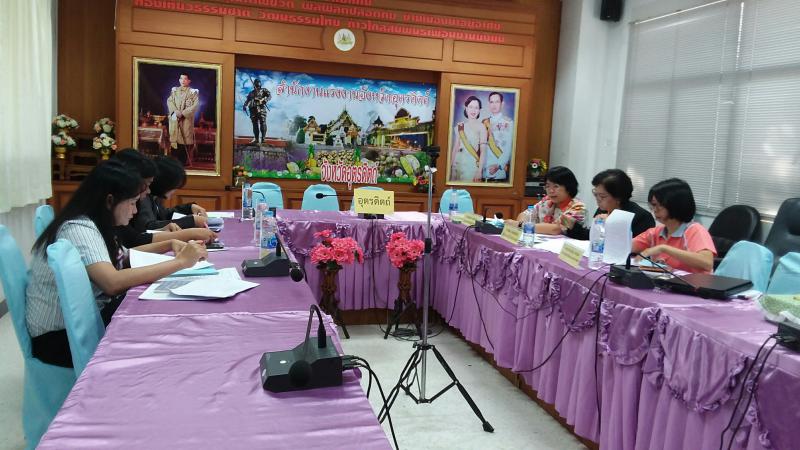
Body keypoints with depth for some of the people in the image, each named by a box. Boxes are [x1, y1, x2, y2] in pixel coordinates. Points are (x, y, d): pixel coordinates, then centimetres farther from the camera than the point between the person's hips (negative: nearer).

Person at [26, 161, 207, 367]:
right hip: (60, 337, -8)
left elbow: (123, 256, 21)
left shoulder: (94, 224, 4)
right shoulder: (79, 229, -22)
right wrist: (180, 262, -32)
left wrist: (169, 245, 5)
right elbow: (113, 282, -37)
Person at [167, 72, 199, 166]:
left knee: (186, 139, -5)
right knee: (175, 138, 2)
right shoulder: (174, 90, 14)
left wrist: (183, 113, -16)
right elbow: (169, 101, 4)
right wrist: (175, 111, -15)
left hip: (187, 119, -3)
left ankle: (186, 161, -1)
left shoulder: (193, 92, 2)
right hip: (175, 118, 3)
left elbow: (195, 105, -8)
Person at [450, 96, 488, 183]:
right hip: (458, 163, 4)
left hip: (472, 164, -4)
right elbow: (455, 147, 11)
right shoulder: (460, 126, 7)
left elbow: (483, 151, -8)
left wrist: (479, 171, -15)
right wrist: (450, 165, 8)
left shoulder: (481, 127, -4)